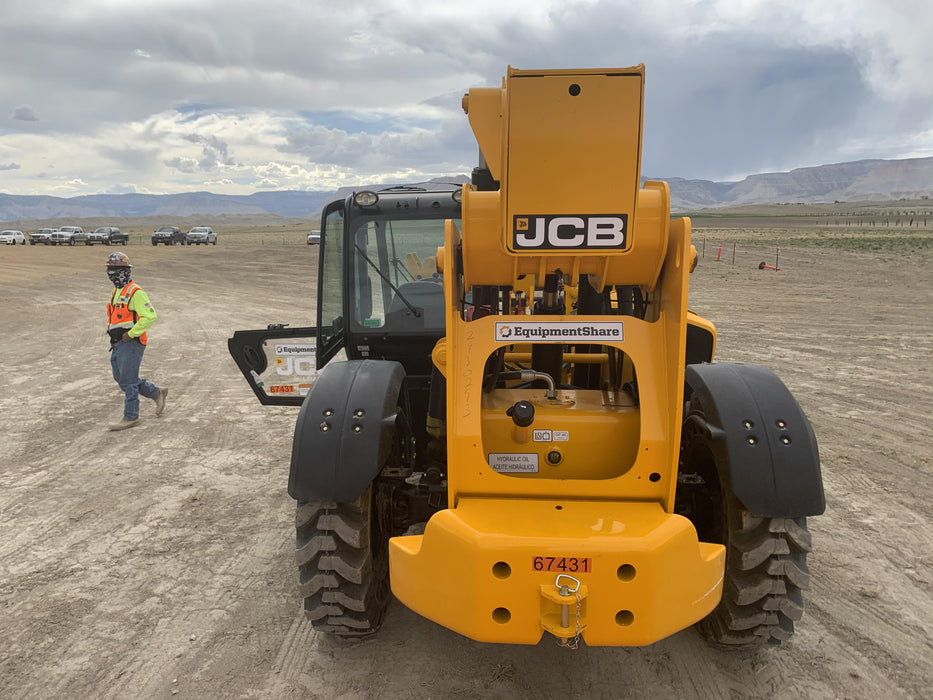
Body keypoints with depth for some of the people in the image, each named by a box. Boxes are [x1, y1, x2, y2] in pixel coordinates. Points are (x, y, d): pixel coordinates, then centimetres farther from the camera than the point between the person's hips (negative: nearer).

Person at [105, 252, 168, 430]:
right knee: (121, 378, 15)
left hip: (131, 344, -10)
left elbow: (150, 316, -23)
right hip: (118, 344, 10)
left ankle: (131, 417, 8)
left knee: (128, 381, -3)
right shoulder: (117, 292, 16)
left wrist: (131, 334, -20)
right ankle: (157, 394, 26)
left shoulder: (135, 292, -15)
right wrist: (113, 332, 14)